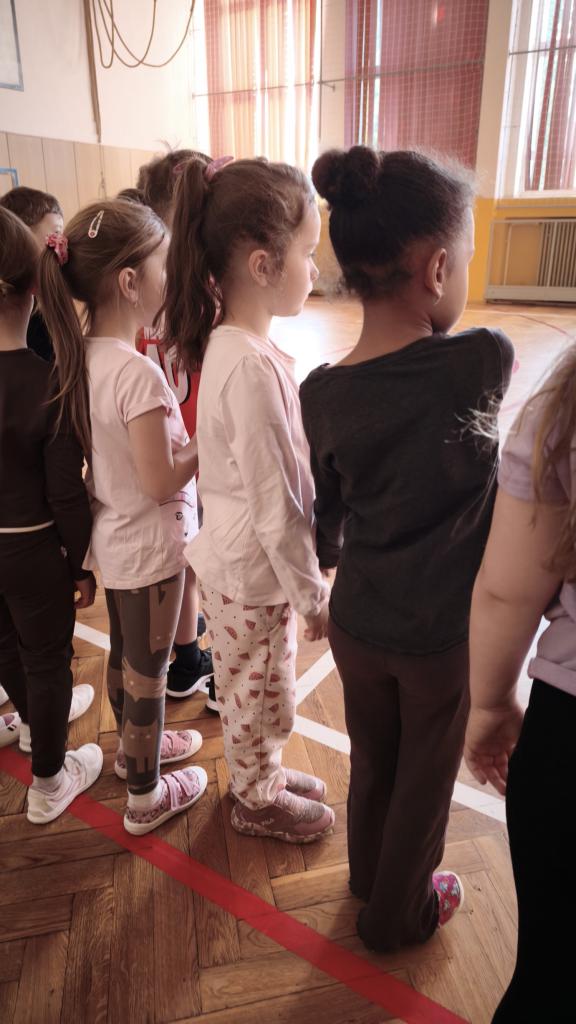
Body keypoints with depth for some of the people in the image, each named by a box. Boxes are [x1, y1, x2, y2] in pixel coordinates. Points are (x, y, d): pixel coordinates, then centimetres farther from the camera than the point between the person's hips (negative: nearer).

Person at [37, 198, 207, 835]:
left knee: (123, 657, 26)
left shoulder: (79, 357, -3)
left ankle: (135, 745, 51)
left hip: (111, 538, 8)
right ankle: (146, 797, 33)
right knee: (147, 673, 11)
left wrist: (182, 432, 4)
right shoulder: (138, 374, -28)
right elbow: (162, 482, -25)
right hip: (149, 548, -8)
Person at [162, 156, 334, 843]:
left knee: (250, 695, 27)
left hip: (231, 560, 8)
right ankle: (259, 801, 42)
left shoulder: (226, 344, 0)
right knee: (260, 698, 17)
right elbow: (276, 508, -25)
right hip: (255, 577, -8)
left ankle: (260, 776, 50)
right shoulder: (252, 368, -29)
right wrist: (313, 594, -13)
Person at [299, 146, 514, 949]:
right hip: (446, 636, -3)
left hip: (357, 627, 3)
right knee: (425, 780, 22)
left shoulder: (321, 394, -13)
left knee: (371, 763, 27)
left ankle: (370, 875, 55)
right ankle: (399, 914, 47)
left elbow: (323, 522, 1)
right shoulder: (487, 361, -22)